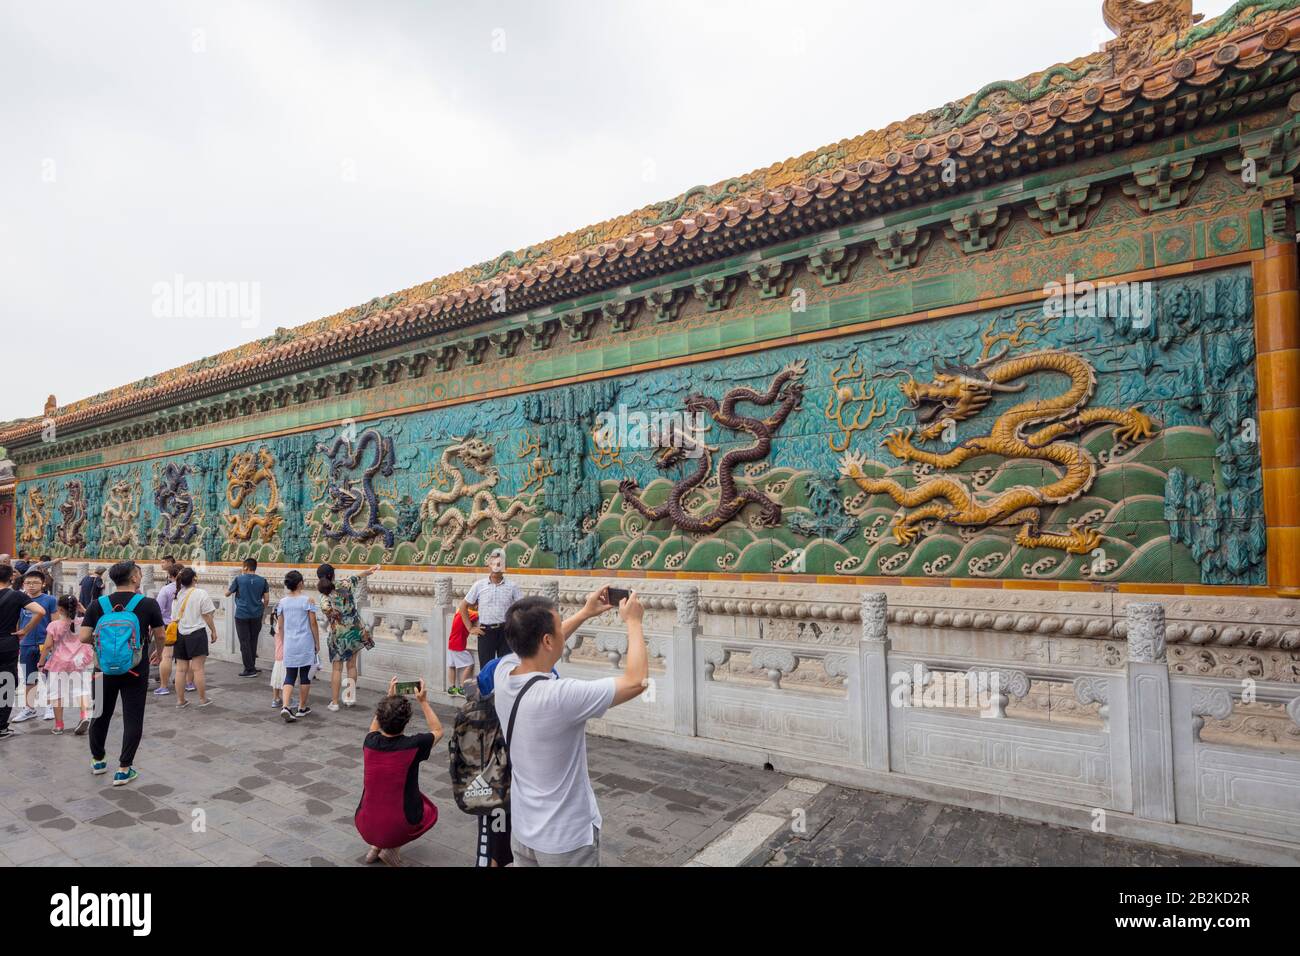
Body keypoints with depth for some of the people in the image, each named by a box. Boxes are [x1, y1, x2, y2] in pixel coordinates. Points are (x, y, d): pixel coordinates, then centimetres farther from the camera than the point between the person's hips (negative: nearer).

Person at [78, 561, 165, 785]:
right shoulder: (148, 604, -9)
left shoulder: (98, 605, -3)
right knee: (133, 719, 5)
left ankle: (97, 760, 37)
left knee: (101, 714, 21)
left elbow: (83, 638, -7)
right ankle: (123, 770, 7)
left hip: (105, 669, 3)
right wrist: (158, 653, 22)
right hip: (135, 671, -3)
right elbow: (159, 636, 2)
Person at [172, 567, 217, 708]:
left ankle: (180, 700, 15)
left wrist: (174, 635, 21)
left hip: (180, 634, 5)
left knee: (181, 668, 9)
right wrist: (213, 631, 2)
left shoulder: (178, 595, 6)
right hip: (197, 633, -5)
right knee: (198, 667, -3)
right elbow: (207, 615, -8)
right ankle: (202, 699, 3)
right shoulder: (200, 593, -9)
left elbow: (174, 618, 11)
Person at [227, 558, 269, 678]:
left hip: (242, 615, -3)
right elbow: (266, 598, 1)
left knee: (244, 642, 2)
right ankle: (252, 666, 21)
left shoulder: (239, 579, -5)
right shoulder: (262, 581, 1)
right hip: (257, 615, 3)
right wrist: (263, 610, 17)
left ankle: (249, 669, 1)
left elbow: (227, 593, 7)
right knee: (253, 641, 14)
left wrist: (227, 588, 28)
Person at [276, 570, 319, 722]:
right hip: (306, 643, -3)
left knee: (289, 676, 7)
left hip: (289, 644, 3)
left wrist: (283, 644, 19)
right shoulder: (307, 600, -8)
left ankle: (285, 706, -11)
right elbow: (313, 624, -6)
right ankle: (302, 708, 19)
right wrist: (317, 642, 3)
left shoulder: (282, 602, 2)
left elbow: (280, 626, 7)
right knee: (305, 676, 10)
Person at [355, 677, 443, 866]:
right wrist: (423, 701, 8)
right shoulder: (413, 745, -19)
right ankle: (391, 847, 7)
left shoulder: (370, 742, -10)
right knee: (430, 811, 26)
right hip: (399, 828, -4)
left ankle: (376, 845, 16)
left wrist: (389, 698, 19)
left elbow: (374, 727, 18)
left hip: (365, 827, 4)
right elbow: (438, 731, 4)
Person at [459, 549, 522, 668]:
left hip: (505, 631, 0)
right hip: (486, 631, 0)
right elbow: (463, 606, 8)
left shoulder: (511, 586, 0)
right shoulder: (478, 585, 0)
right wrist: (470, 628, 3)